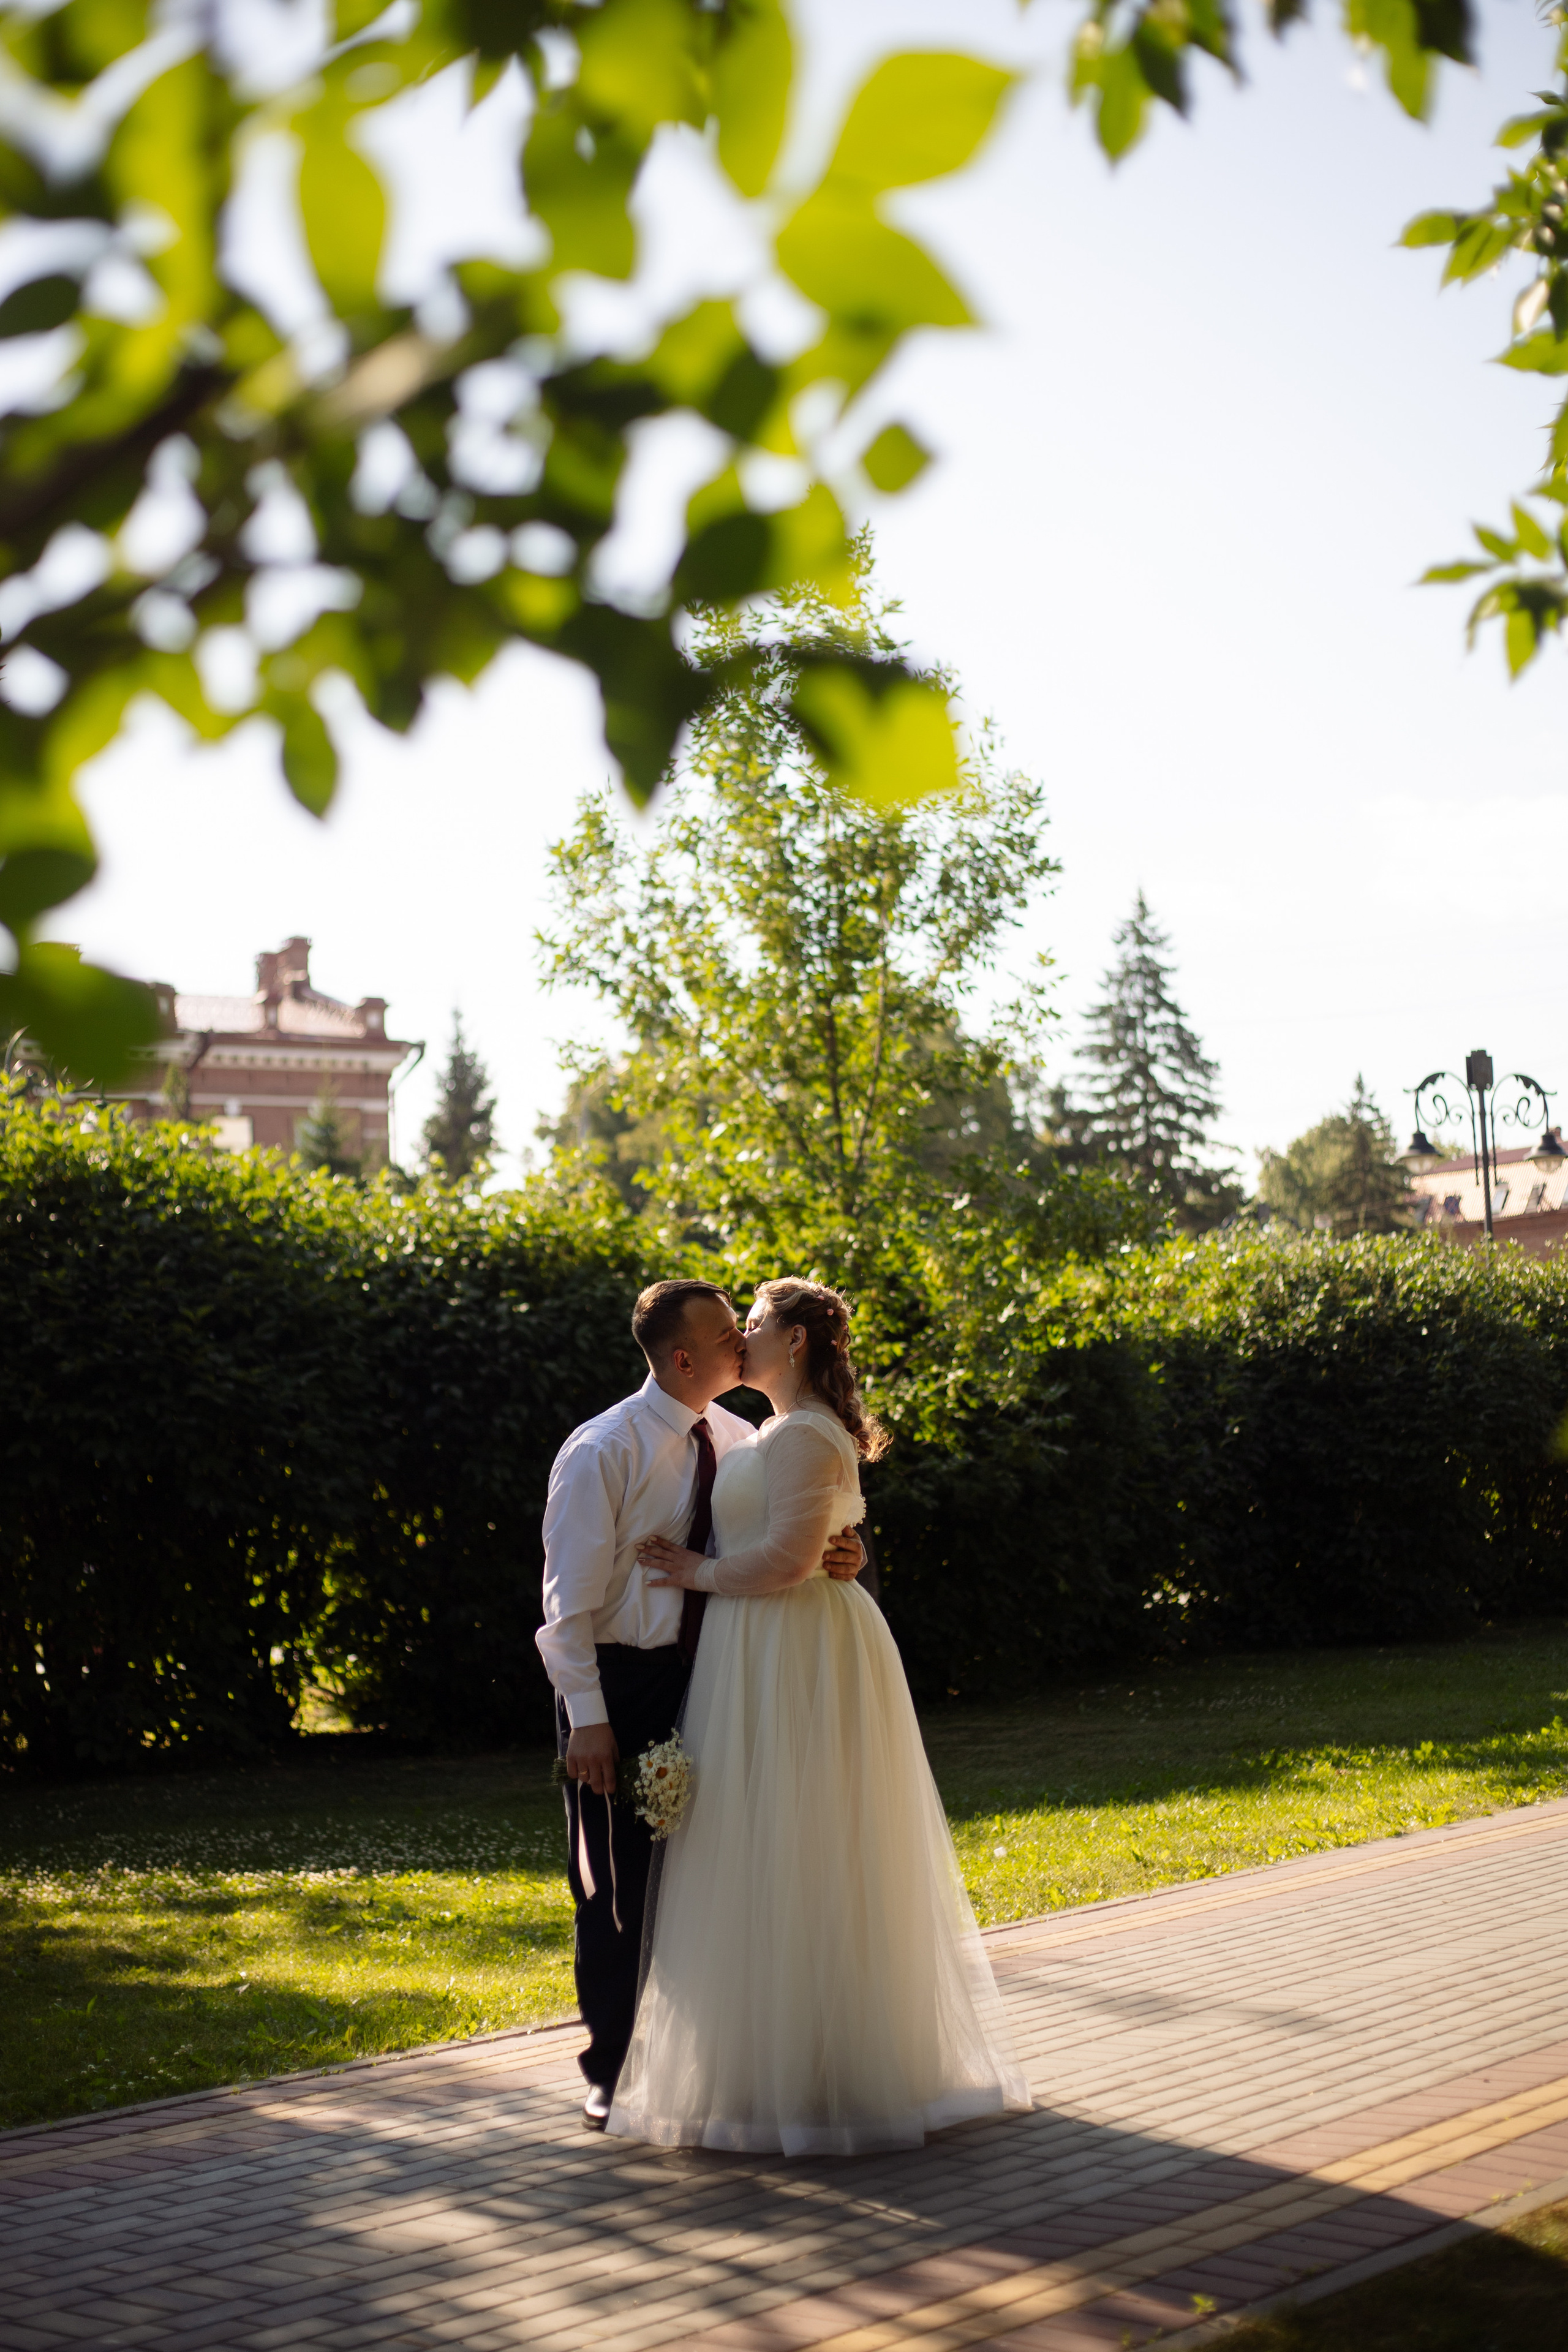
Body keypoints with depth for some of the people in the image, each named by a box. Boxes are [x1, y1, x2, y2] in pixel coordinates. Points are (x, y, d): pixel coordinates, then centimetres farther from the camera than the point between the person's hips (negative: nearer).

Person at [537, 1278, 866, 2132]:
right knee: (616, 1886, 4)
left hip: (709, 1678, 5)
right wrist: (586, 1716, -18)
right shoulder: (603, 1451, -14)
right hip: (621, 1685, -5)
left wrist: (843, 1556, -17)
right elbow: (569, 1594, -14)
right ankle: (611, 2070, 19)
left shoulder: (737, 1442, 4)